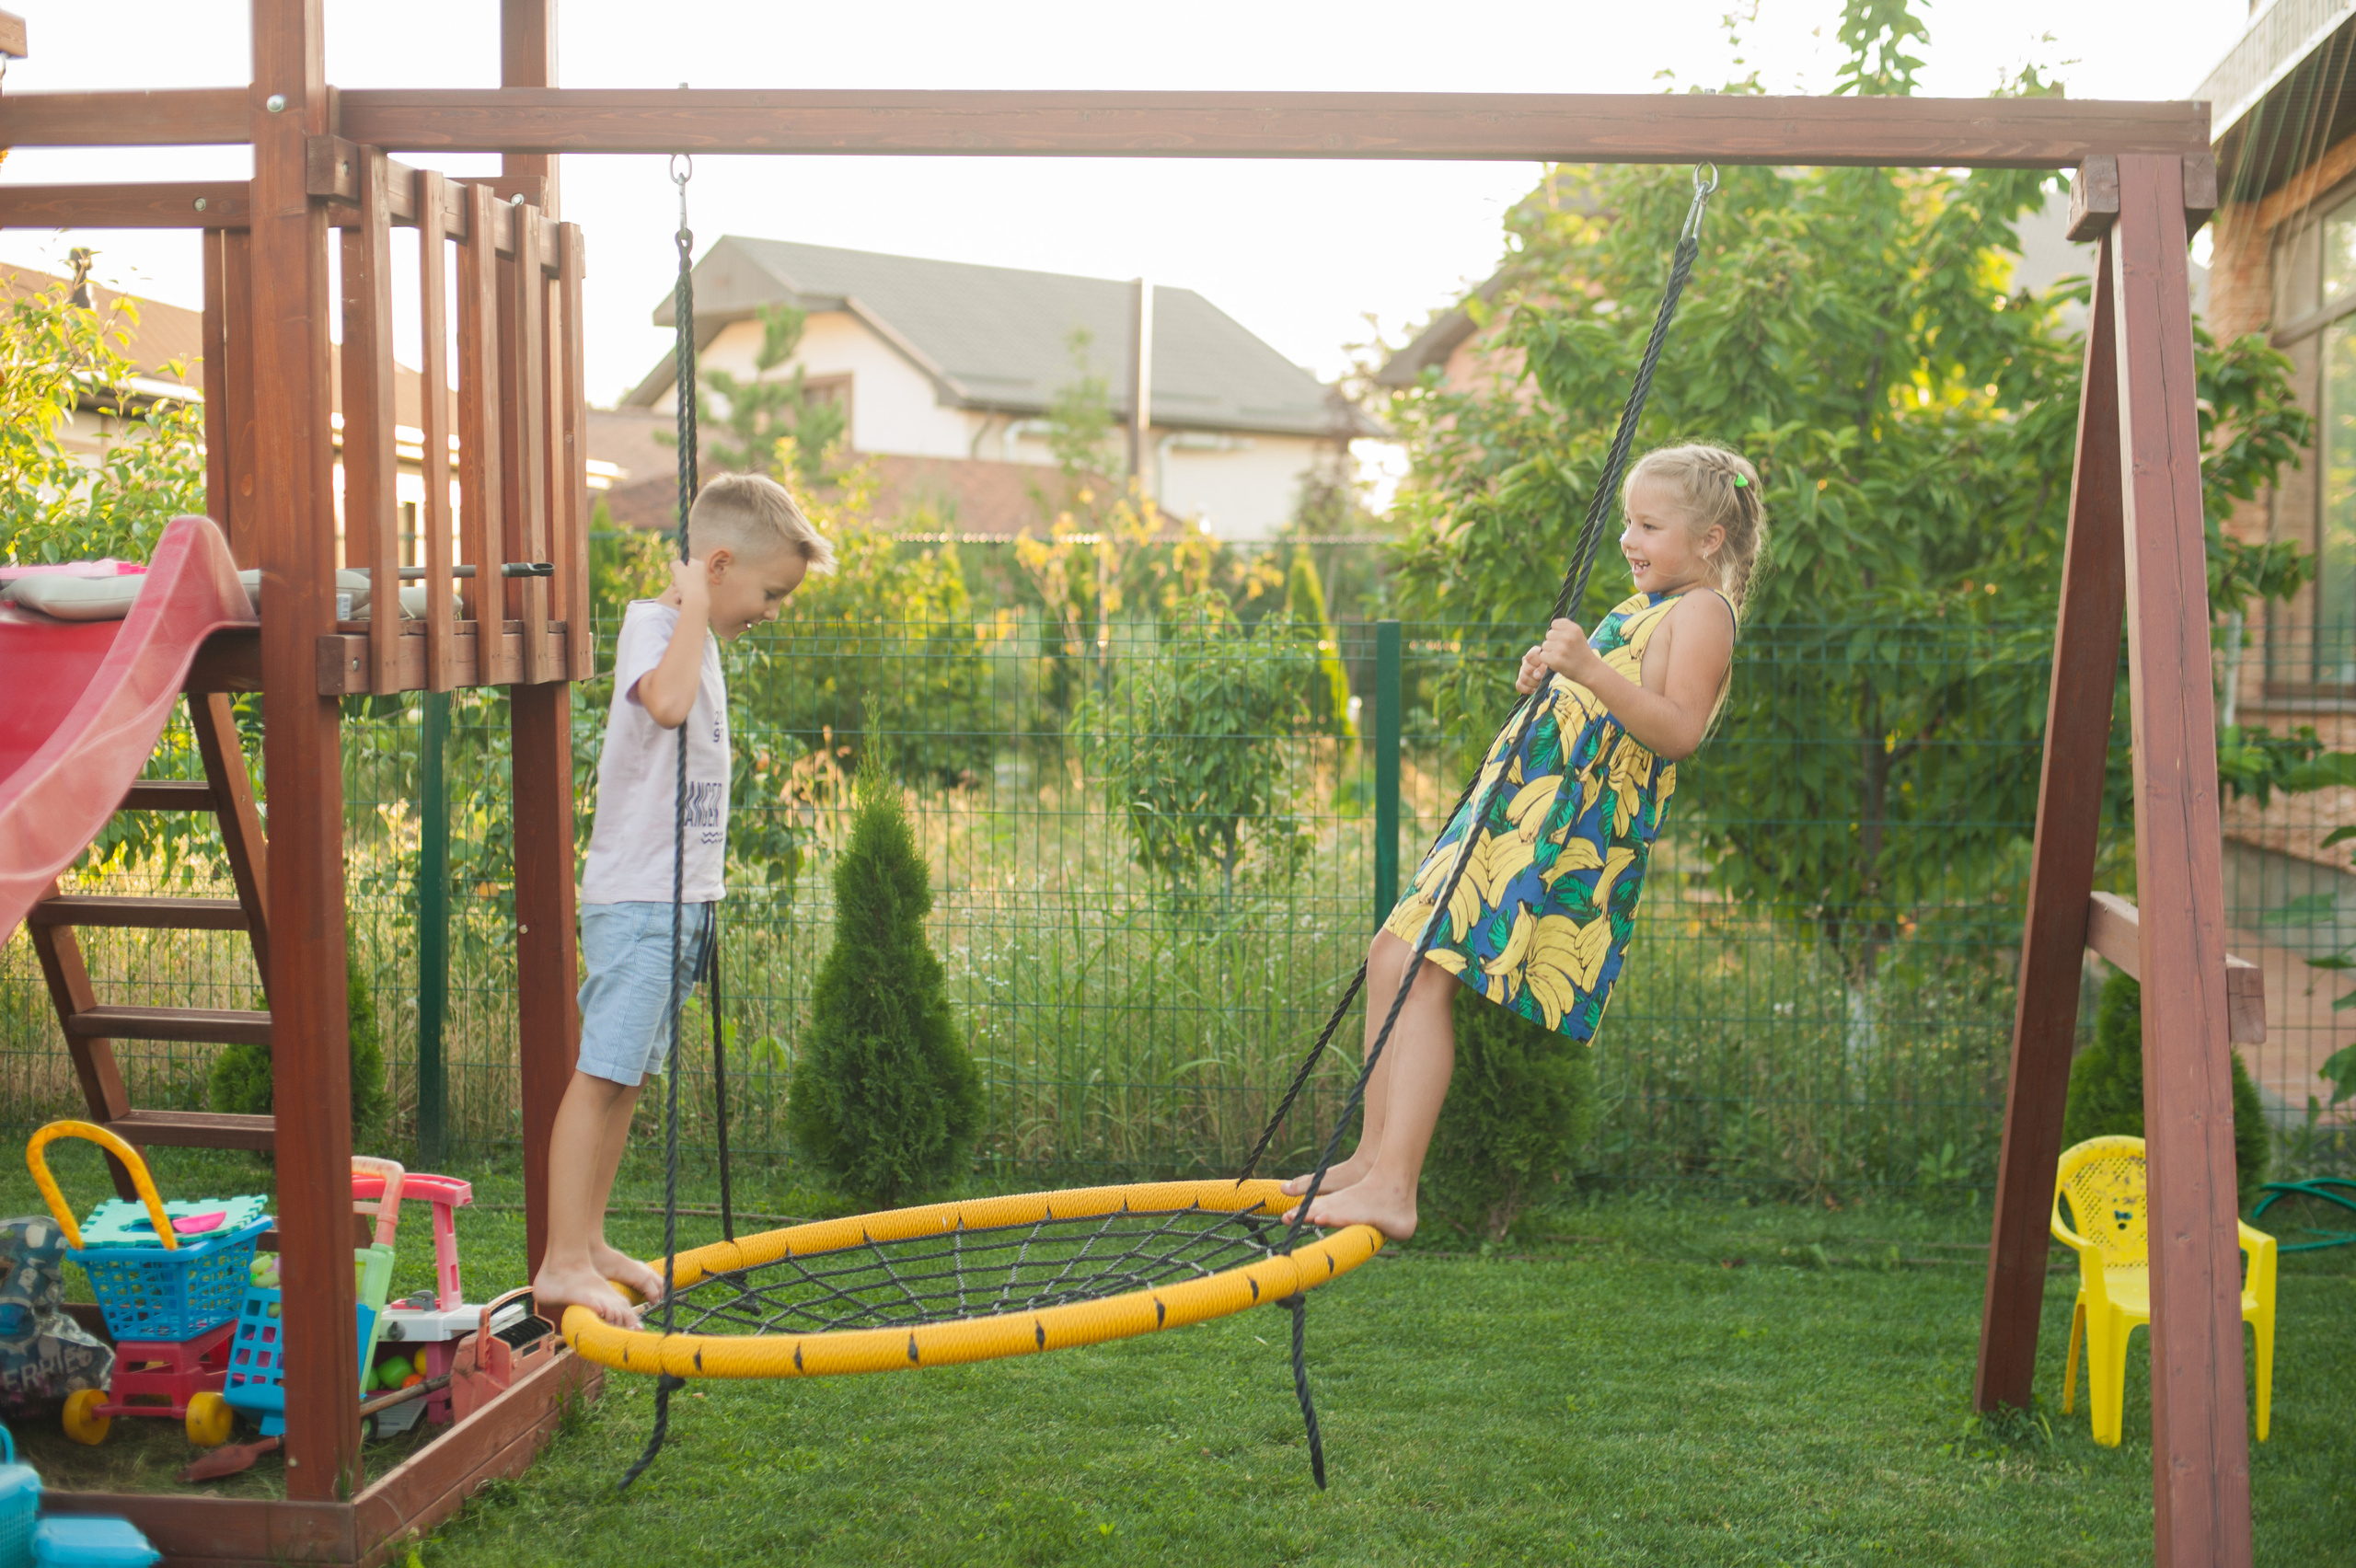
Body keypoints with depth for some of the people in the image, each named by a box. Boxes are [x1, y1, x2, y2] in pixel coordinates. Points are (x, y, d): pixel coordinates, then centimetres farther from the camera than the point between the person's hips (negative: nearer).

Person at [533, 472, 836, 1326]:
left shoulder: (697, 636, 16)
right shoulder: (652, 623, -13)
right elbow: (666, 702, -36)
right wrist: (695, 607, -24)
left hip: (679, 897, 10)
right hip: (636, 896, -9)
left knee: (629, 1074, 13)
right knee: (601, 1072, -10)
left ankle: (589, 1244, 20)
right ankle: (562, 1263, -8)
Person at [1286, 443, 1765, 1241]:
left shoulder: (1702, 610, -4)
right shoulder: (1638, 607, 24)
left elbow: (1680, 728, -18)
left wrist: (1589, 671, -27)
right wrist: (1545, 679, 12)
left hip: (1571, 826, -10)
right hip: (1515, 805, 10)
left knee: (1419, 969, -18)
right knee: (1392, 954, 7)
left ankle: (1392, 1189, -18)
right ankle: (1376, 1156, 14)